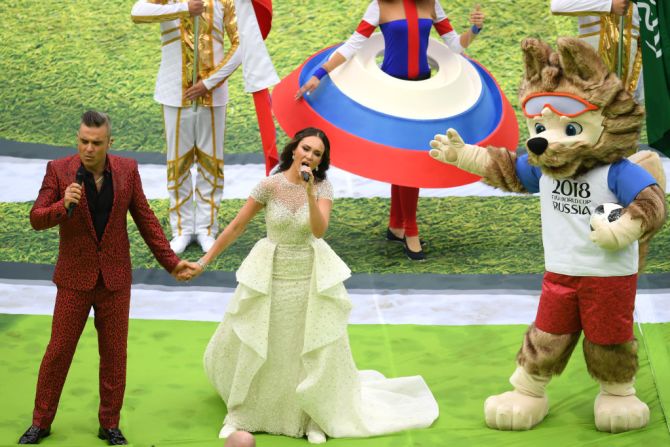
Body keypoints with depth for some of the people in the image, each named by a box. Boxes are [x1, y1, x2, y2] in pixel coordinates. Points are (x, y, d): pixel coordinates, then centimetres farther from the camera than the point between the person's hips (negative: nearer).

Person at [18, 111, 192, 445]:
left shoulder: (127, 170, -5)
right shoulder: (59, 170, -10)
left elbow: (145, 219, 3)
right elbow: (37, 220, -11)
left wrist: (170, 262, 2)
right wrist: (63, 206, -32)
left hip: (115, 278, 1)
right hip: (75, 278, -1)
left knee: (114, 354, 8)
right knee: (58, 351, 5)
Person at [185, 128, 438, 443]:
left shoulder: (323, 187, -7)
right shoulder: (270, 185, -12)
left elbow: (319, 230, -22)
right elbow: (236, 227, -8)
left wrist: (309, 192, -33)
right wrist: (205, 261, -7)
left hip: (311, 277, 1)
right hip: (270, 276, -1)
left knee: (316, 352, 5)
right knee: (251, 350, 7)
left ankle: (312, 417, 23)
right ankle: (240, 414, 25)